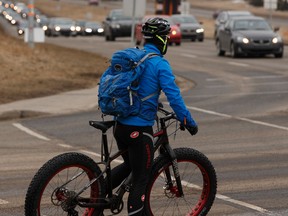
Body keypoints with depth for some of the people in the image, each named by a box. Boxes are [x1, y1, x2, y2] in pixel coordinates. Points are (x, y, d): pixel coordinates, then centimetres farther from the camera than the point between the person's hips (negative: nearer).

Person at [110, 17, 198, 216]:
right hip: (140, 130, -7)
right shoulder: (160, 64, -13)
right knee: (140, 180, 3)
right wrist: (189, 123, -5)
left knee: (129, 165, 28)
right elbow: (174, 97, -18)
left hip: (120, 125, 7)